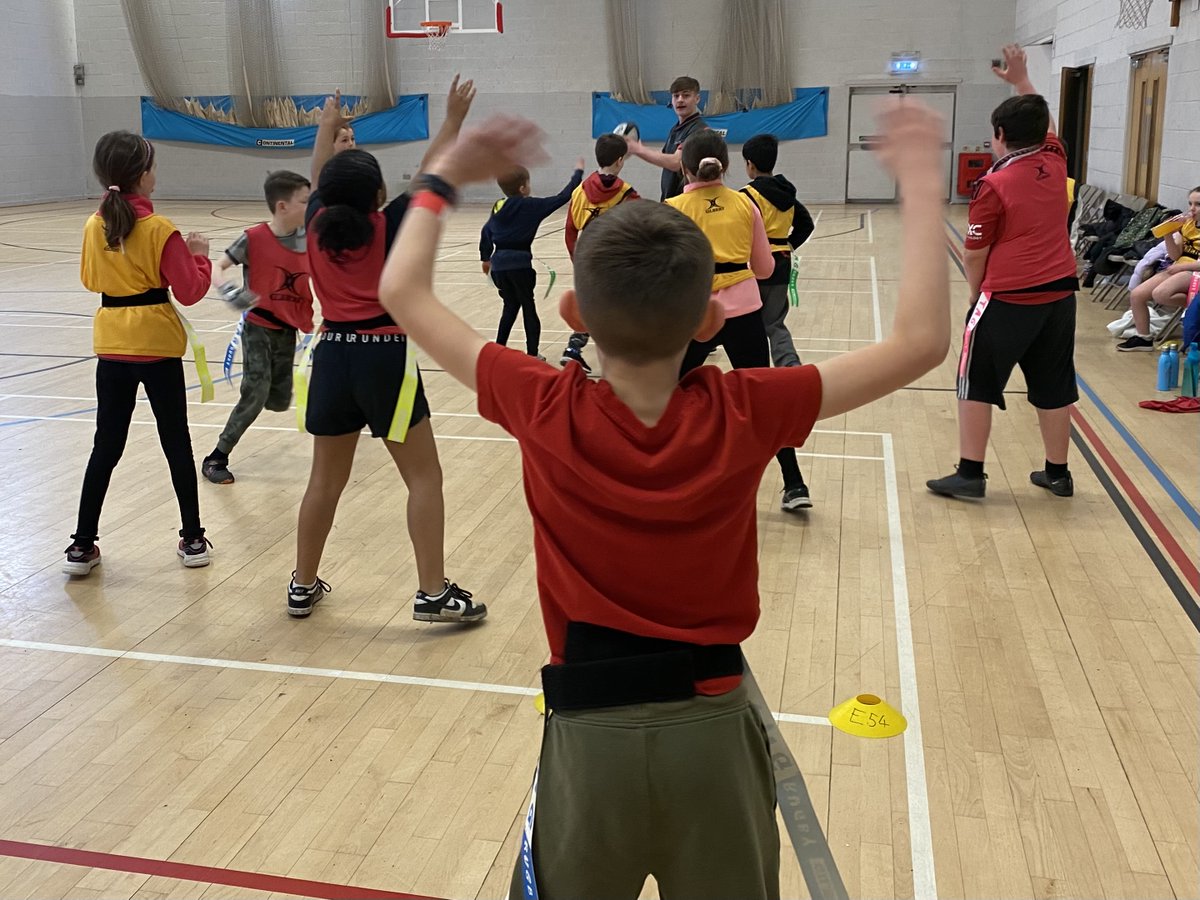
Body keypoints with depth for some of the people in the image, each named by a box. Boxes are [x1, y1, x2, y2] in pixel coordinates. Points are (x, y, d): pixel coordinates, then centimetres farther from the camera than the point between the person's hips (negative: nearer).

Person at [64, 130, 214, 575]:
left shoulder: (94, 225, 1)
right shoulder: (160, 230, -14)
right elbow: (190, 291, -11)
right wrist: (199, 255, 3)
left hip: (111, 346, 4)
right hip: (157, 346, -4)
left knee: (105, 446, 11)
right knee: (176, 443, 7)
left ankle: (82, 546, 14)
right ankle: (192, 540, 15)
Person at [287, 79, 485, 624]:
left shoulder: (318, 224, 3)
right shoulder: (389, 226, -8)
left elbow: (320, 179, 22)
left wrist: (327, 126, 38)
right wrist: (454, 120, 12)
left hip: (332, 355, 5)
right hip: (384, 357, -5)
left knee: (326, 478, 15)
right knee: (423, 476, 4)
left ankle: (303, 587, 23)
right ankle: (433, 593, 3)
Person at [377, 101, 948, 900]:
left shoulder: (547, 413, -15)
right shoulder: (744, 415, -15)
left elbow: (404, 293, -3)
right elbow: (921, 341, -8)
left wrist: (445, 177, 10)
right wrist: (922, 187, -2)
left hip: (593, 731, 0)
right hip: (712, 727, 1)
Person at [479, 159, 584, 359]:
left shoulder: (498, 207, 8)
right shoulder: (531, 206, -7)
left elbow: (486, 232, 16)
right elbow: (562, 198, -5)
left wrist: (486, 258, 31)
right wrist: (578, 172, 6)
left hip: (499, 264, 5)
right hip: (519, 265, -5)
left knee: (510, 306, 19)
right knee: (528, 307, 8)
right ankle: (532, 352, 11)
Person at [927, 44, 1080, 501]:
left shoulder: (993, 186, -11)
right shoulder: (1054, 163, 3)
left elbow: (975, 254, -7)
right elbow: (1042, 124, 27)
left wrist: (976, 291, 9)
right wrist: (1021, 81, 30)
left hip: (1007, 298, -6)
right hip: (1058, 292, 6)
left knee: (977, 383, 4)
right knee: (1053, 386, 13)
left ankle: (970, 474, 5)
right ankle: (1058, 472, 22)